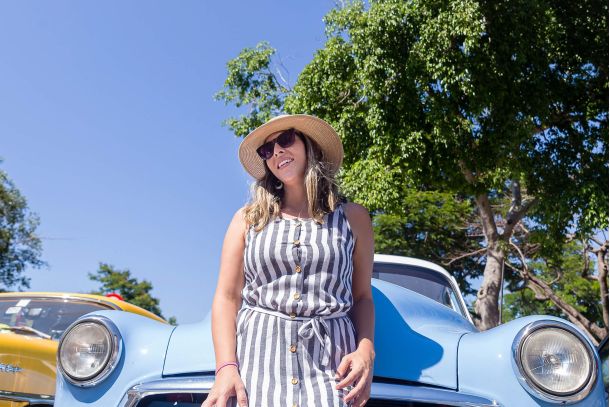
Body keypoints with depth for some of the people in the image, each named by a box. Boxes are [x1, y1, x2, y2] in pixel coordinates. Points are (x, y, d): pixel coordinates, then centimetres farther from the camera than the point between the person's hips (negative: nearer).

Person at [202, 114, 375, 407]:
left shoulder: (352, 217, 11)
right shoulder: (248, 218, 12)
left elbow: (362, 297, 11)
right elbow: (227, 298, 5)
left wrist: (365, 350, -6)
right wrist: (226, 366, -8)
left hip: (329, 363, 0)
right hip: (255, 357, 0)